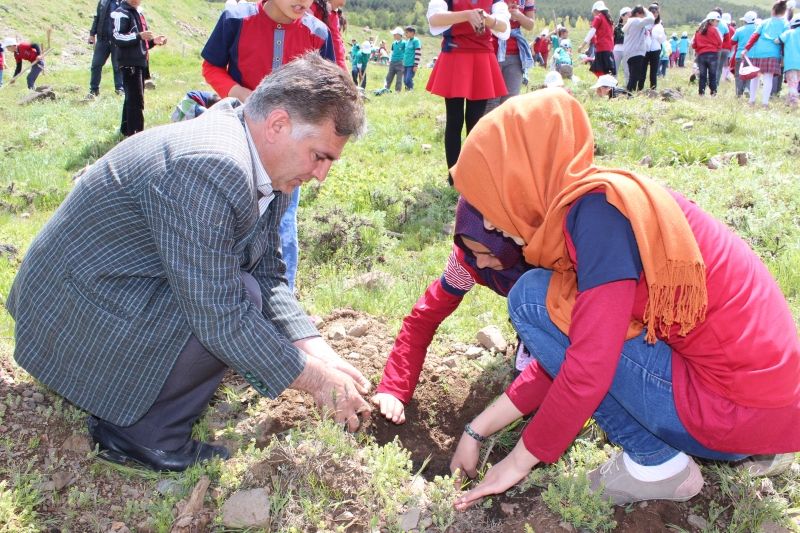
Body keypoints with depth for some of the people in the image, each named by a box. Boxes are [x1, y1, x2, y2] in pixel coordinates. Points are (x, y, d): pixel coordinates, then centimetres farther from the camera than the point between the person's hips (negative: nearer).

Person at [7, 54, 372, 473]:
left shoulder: (267, 170, 0)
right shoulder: (208, 168, -32)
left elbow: (267, 276, 4)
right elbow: (221, 319, -31)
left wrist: (321, 355, -8)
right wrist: (316, 379, -21)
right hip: (78, 310, -10)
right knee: (243, 296, -24)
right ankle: (146, 434, -8)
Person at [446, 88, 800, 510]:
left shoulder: (598, 208, -19)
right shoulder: (587, 208, 9)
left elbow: (587, 374, -22)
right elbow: (562, 355, 14)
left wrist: (519, 462, -6)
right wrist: (477, 431, 17)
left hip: (735, 408, -9)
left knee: (533, 299, -9)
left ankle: (655, 463, 1)